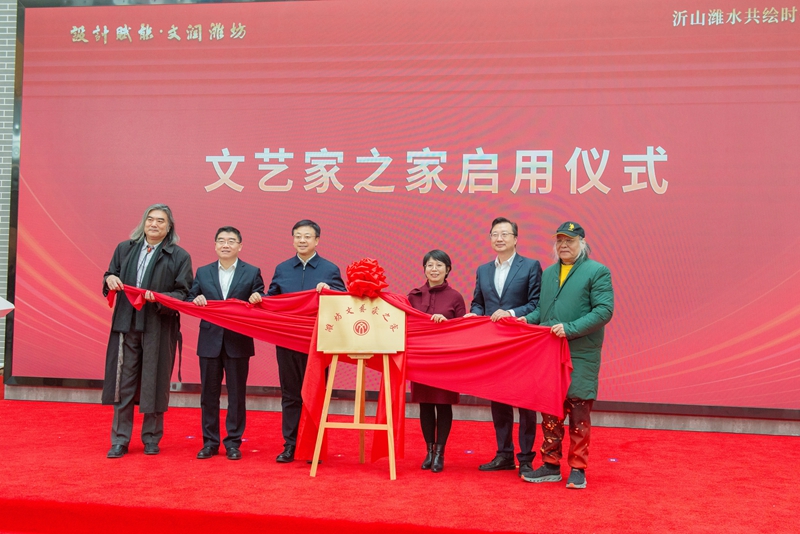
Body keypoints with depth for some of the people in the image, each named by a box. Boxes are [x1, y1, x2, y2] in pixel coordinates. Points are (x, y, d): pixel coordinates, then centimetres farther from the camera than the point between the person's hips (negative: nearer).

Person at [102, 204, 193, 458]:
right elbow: (110, 277, 20)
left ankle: (151, 439, 19)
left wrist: (159, 298, -19)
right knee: (122, 384, 5)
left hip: (159, 328, -3)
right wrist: (109, 279, -3)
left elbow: (184, 294, -3)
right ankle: (119, 441, 14)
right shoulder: (125, 249, 12)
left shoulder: (179, 256, 1)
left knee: (154, 384, 5)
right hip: (126, 325, 3)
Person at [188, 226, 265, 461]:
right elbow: (190, 301, 10)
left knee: (237, 395, 5)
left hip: (238, 343, -2)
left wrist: (257, 300, -20)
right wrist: (196, 301, -12)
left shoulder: (252, 273, 2)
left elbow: (259, 307, 2)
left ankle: (233, 442, 15)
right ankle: (210, 442, 19)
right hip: (210, 342, 2)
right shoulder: (203, 272, 8)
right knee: (209, 394, 8)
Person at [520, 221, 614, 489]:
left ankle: (577, 470, 13)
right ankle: (551, 466, 20)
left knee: (578, 413, 2)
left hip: (581, 356, -6)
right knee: (550, 412, 9)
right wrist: (528, 318, 2)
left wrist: (570, 328, -21)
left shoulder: (597, 272, -4)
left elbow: (604, 310, -13)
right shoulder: (548, 273, 17)